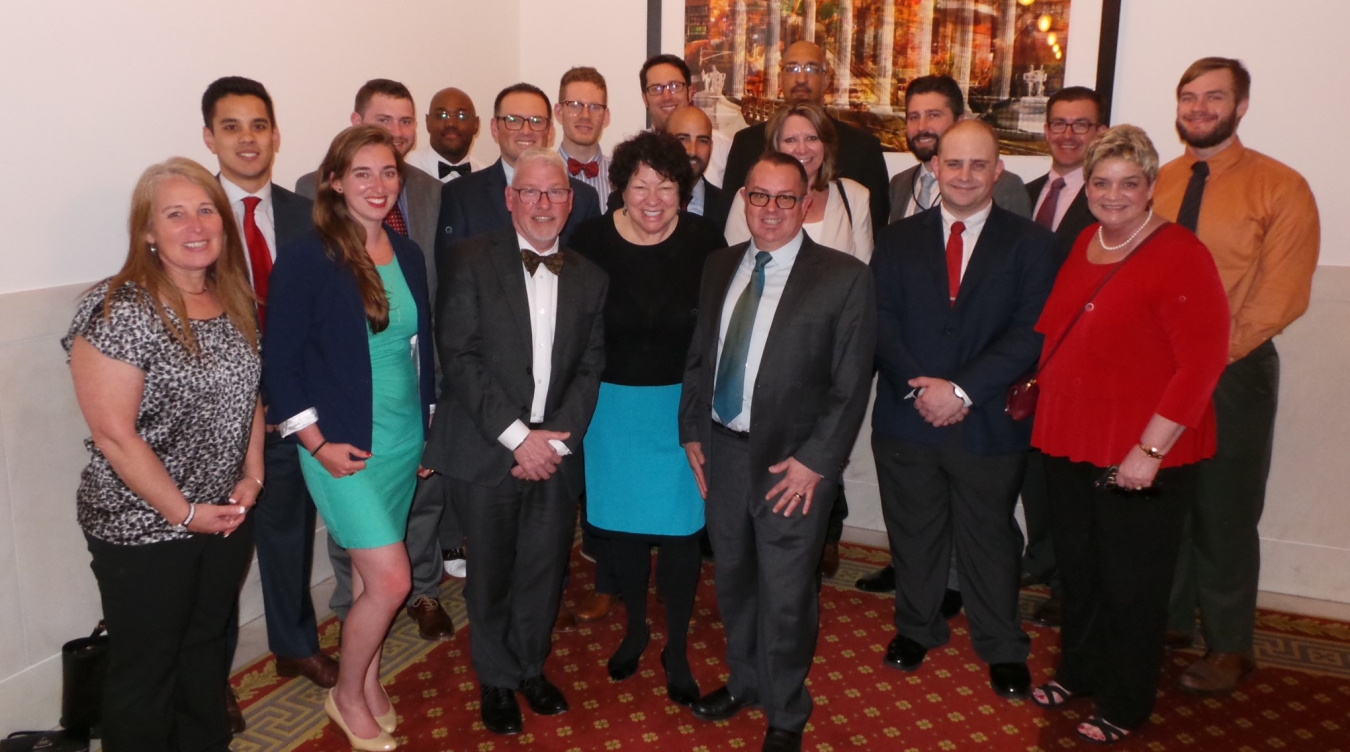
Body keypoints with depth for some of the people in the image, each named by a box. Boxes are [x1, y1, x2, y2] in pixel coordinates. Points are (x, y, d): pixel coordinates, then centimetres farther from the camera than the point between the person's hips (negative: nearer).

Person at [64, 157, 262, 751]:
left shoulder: (235, 302, 3)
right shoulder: (120, 310, -19)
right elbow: (113, 434, -20)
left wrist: (251, 477, 1)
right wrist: (184, 512, -15)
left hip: (228, 516, 6)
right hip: (143, 529, -6)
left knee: (207, 646, 22)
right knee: (147, 665, 12)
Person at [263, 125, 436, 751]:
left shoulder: (408, 255, 6)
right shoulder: (306, 258, -11)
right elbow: (279, 359, -10)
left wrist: (430, 422, 11)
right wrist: (317, 442, -13)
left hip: (404, 439, 5)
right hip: (344, 445, -5)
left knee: (370, 574, 15)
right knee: (392, 579, -6)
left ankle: (369, 683, 35)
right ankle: (347, 693, 19)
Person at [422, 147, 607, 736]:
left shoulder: (589, 279, 8)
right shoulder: (471, 262, -4)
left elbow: (590, 369, 6)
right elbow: (459, 357, -11)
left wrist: (557, 440, -7)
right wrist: (516, 436, -15)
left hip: (555, 453, 3)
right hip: (488, 451, -3)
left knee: (544, 572, 12)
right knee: (491, 574, 10)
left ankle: (531, 667, 37)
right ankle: (497, 679, 32)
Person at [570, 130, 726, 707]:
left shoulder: (705, 241, -9)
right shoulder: (591, 240, -8)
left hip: (684, 403, -1)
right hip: (613, 404, 1)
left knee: (680, 525, 3)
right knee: (621, 521, 12)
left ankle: (677, 648, 24)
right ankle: (635, 627, 38)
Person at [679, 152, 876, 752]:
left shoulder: (844, 277, -10)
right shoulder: (719, 267, 6)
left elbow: (852, 384, -11)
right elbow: (699, 355, 12)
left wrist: (815, 462, -14)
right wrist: (692, 431, 6)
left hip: (792, 461, -5)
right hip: (720, 451, 5)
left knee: (786, 598, 7)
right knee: (733, 580, 21)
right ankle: (744, 681, 46)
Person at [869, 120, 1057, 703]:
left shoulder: (1030, 243, -1)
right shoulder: (899, 239, 5)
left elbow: (1031, 333, -10)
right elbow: (880, 322, -3)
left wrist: (963, 390, -18)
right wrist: (919, 387, -16)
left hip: (988, 422, -2)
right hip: (906, 416, 2)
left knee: (989, 539, 12)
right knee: (913, 534, 16)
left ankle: (1002, 649, 30)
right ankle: (917, 628, 37)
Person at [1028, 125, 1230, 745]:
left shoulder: (1178, 255, -14)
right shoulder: (1084, 246, 8)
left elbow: (1202, 361, -19)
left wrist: (1151, 449, -20)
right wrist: (1035, 385, 10)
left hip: (1142, 457, -6)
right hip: (1071, 441, 7)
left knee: (1131, 583, 9)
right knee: (1077, 567, 20)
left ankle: (1125, 706, 30)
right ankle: (1078, 671, 42)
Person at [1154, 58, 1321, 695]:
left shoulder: (1281, 188, -7)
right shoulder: (1157, 183, 5)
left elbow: (1281, 297, -11)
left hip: (1234, 372, -4)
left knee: (1224, 513, 6)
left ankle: (1228, 648, 23)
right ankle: (1170, 619, 31)